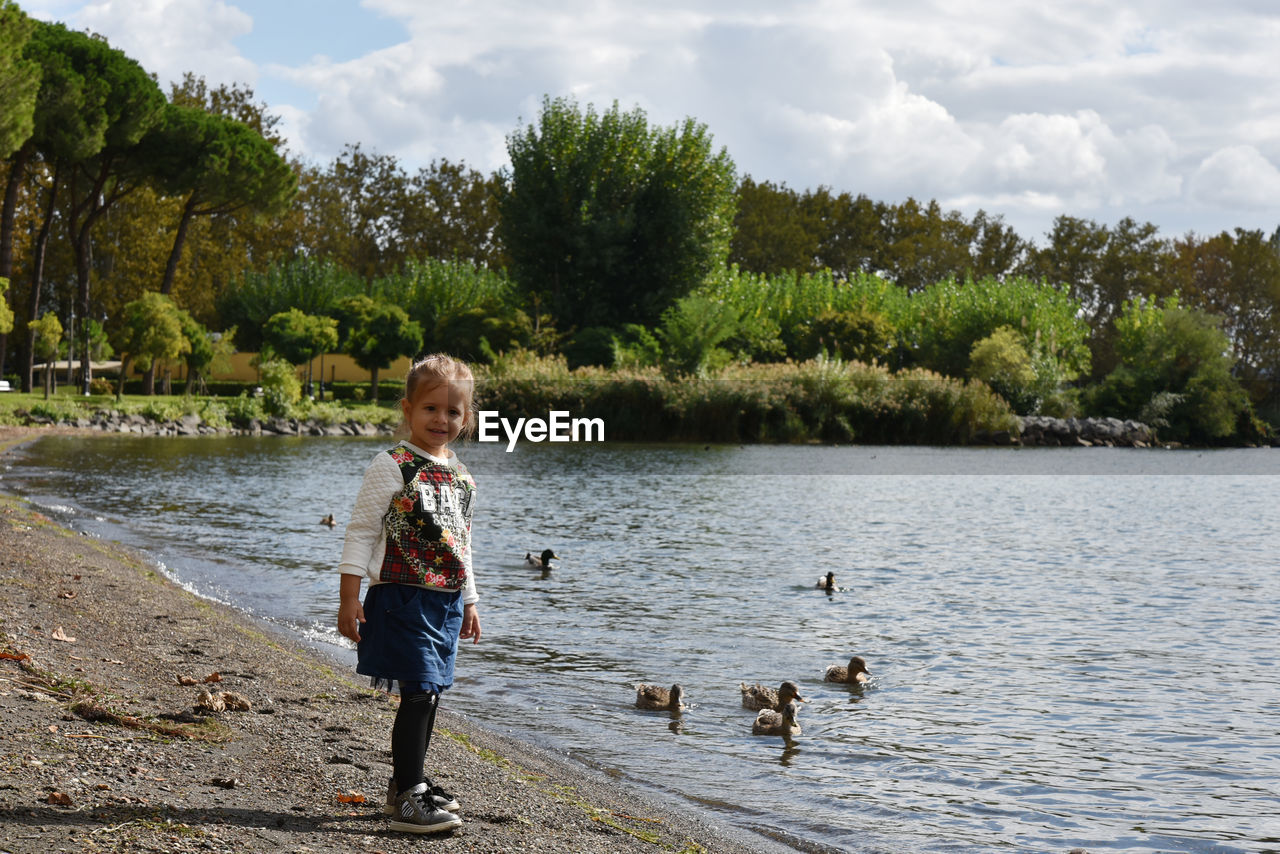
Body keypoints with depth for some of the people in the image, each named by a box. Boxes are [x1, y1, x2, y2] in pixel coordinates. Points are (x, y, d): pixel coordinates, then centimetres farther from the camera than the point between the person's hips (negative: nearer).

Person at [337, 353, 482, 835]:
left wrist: (469, 603, 22)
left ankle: (407, 783, 25)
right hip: (402, 597, -7)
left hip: (446, 602, 7)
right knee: (420, 693, -13)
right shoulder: (392, 467, -8)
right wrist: (349, 599, -12)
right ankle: (407, 798, -8)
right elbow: (361, 533, -8)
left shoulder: (461, 478, 12)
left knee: (428, 695, 12)